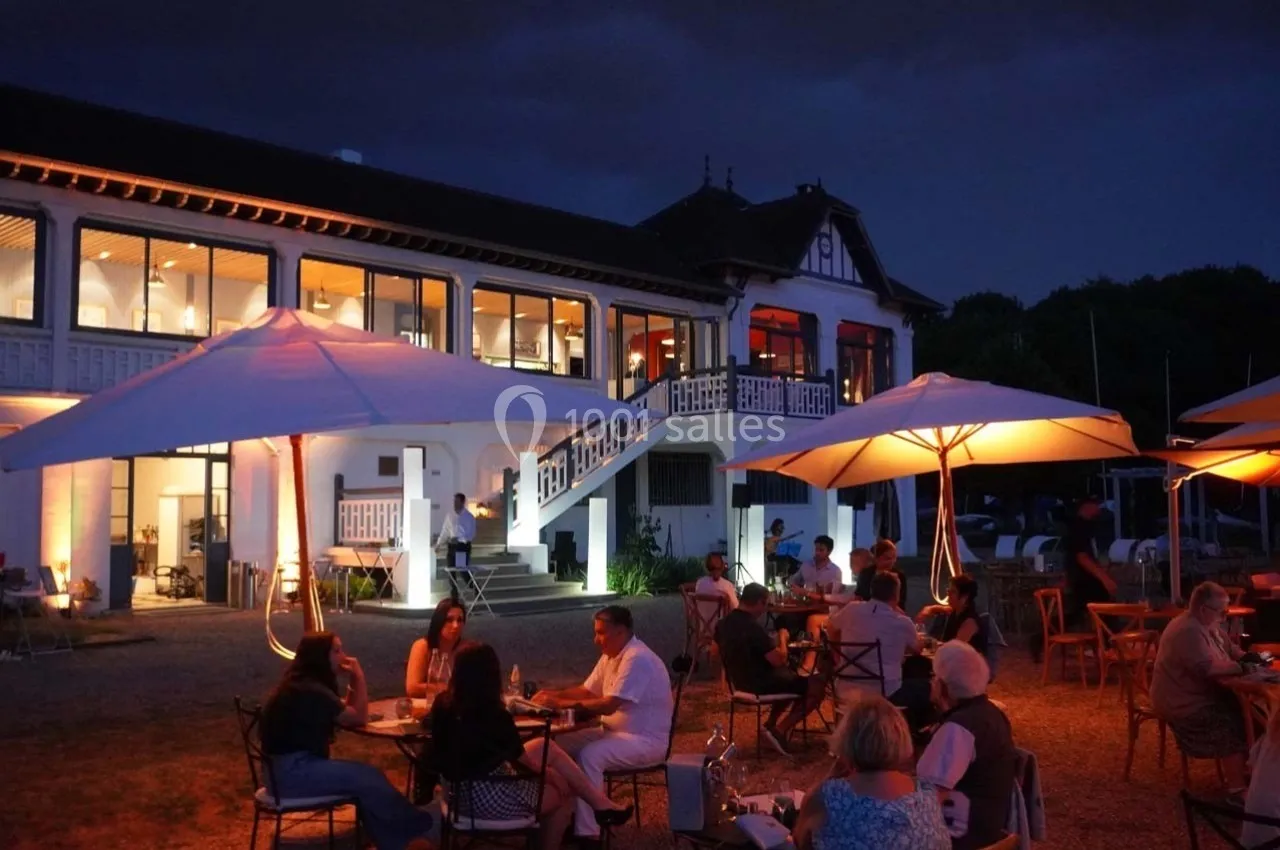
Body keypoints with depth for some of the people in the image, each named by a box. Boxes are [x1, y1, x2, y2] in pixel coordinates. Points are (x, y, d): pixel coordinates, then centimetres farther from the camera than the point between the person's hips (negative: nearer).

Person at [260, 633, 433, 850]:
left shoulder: (305, 684, 11)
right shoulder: (311, 690, -20)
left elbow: (348, 712, 15)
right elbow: (359, 718, -11)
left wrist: (354, 680, 5)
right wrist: (359, 677, -7)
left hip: (295, 765, 9)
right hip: (290, 772, -9)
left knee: (369, 776, -6)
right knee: (368, 778, -14)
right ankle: (415, 827, 1)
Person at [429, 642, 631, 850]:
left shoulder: (444, 703, -7)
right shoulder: (495, 716, -25)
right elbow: (524, 762, -8)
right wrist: (552, 774, 12)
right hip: (489, 798, -8)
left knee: (546, 748, 16)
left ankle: (600, 803, 24)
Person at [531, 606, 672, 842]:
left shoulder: (637, 659, -24)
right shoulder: (611, 655, 8)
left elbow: (609, 705, -29)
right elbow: (587, 691, 14)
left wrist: (562, 704, -26)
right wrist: (553, 695, -3)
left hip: (646, 740, -10)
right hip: (615, 732, 10)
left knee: (589, 756, -30)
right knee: (561, 744, -2)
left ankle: (587, 832, -22)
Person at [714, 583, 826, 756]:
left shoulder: (723, 623, 0)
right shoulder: (753, 627, -28)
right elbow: (779, 660, -26)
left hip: (741, 682, 9)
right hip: (762, 684, -9)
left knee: (794, 679, 29)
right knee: (818, 684, -2)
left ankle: (770, 724, 18)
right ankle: (779, 730, -3)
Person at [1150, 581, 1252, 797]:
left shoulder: (1207, 625, 9)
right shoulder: (1189, 631, -25)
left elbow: (1229, 648, 21)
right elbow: (1207, 667, -35)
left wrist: (1246, 657, 0)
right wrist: (1239, 667, -22)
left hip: (1200, 696, 10)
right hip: (1183, 705, -10)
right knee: (1233, 724, -18)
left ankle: (1239, 771, 13)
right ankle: (1236, 789, -10)